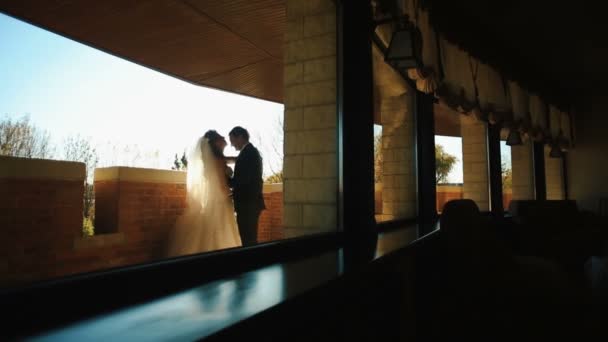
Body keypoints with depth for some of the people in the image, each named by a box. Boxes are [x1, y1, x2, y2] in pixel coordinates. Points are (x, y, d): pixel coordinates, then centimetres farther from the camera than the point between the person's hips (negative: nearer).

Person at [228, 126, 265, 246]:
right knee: (250, 239, 13)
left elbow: (243, 179, -20)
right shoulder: (253, 151, 17)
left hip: (247, 204, -10)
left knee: (248, 240, -7)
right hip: (251, 202, 10)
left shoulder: (247, 153, -13)